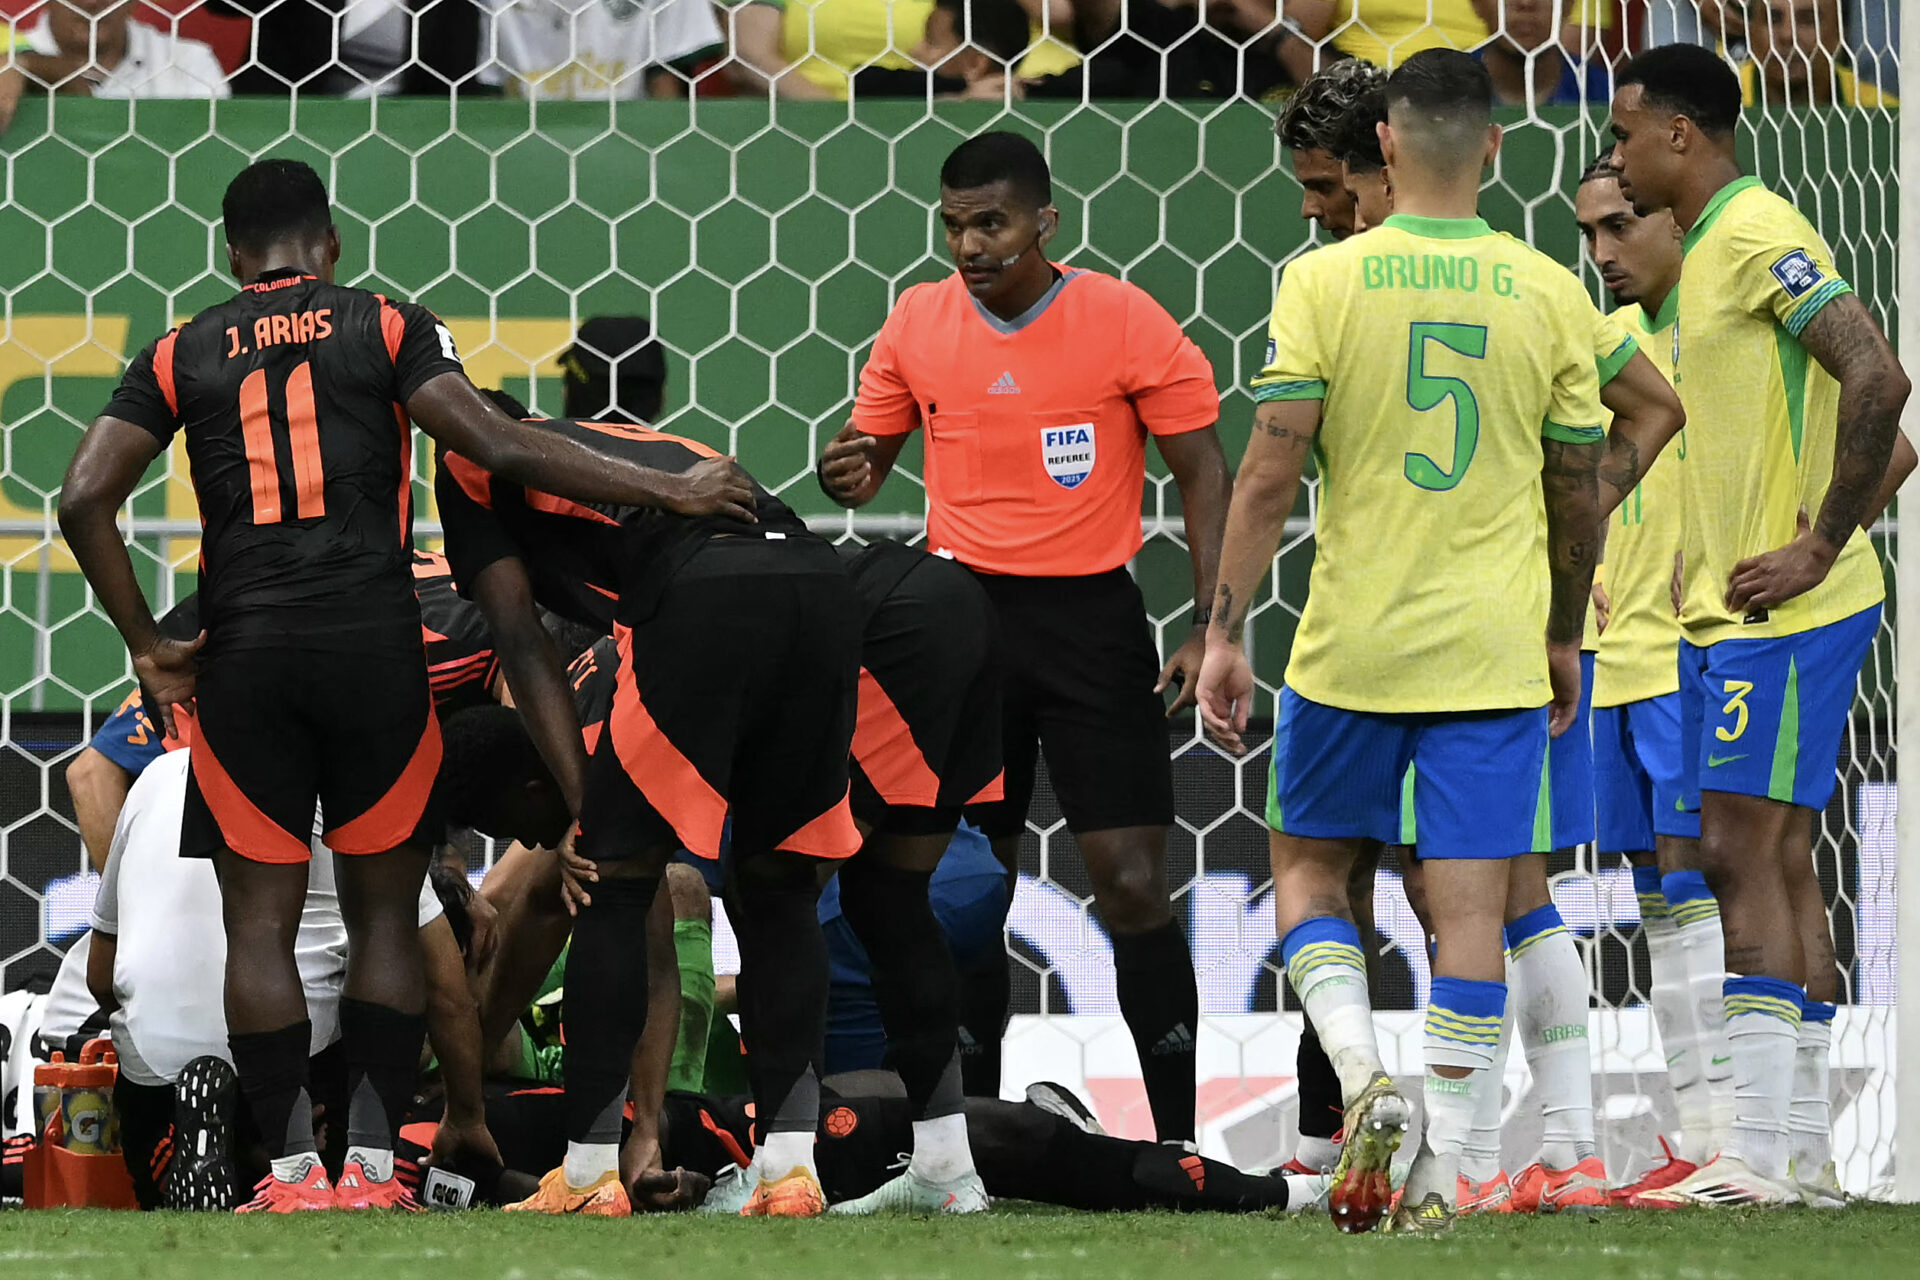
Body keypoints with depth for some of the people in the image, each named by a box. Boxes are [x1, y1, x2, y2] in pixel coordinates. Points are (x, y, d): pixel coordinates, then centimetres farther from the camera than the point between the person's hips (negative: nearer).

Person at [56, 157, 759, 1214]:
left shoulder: (179, 355, 12)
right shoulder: (387, 328, 6)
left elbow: (84, 501, 2)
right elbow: (498, 448, -6)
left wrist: (147, 644, 9)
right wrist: (672, 492, -3)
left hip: (245, 652, 1)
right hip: (374, 640, -1)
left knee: (260, 919, 6)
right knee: (383, 914, 7)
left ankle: (292, 1166, 0)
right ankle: (373, 1160, 1)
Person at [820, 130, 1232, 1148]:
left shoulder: (1126, 322, -7)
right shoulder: (916, 323, 3)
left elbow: (1202, 477, -2)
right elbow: (873, 449, 15)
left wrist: (1211, 630, -10)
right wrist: (848, 477, -10)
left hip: (1090, 615, -3)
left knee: (1132, 881, -8)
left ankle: (1177, 1134, -3)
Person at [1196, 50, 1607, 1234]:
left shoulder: (1323, 281, -6)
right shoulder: (1551, 296, 0)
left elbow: (1271, 474, -9)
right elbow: (1580, 491, 7)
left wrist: (1226, 632, -3)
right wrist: (1565, 637, 21)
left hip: (1352, 646, -1)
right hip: (1497, 650, 1)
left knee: (1310, 867, 15)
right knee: (1471, 903, 3)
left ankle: (1365, 1076, -7)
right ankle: (1440, 1173, 0)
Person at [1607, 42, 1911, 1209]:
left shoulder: (1758, 239, -14)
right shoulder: (1714, 249, 17)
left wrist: (1820, 547, -21)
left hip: (1784, 610, -10)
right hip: (1728, 607, 10)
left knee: (1744, 853, -11)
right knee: (1776, 862, 10)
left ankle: (1760, 1155, -12)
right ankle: (1801, 1151, 12)